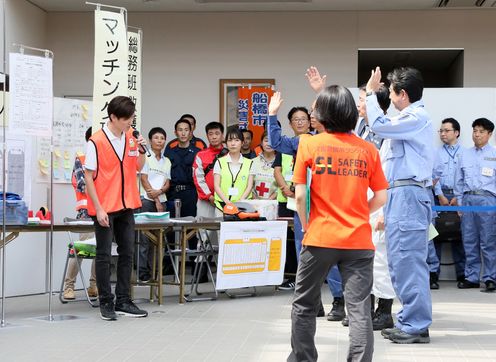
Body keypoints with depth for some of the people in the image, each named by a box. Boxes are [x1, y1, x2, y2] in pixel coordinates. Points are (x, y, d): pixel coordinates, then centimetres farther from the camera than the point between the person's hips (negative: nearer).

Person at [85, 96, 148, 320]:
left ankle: (123, 301, 18)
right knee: (104, 256, 3)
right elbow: (88, 177, -11)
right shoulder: (96, 141, -13)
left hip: (126, 205, 6)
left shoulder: (131, 137, 4)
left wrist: (141, 150, -8)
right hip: (104, 208, -6)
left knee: (127, 253, 9)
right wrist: (98, 209, -15)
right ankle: (106, 303, 12)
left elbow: (139, 167, 12)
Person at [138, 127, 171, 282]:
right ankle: (142, 271, -5)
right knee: (145, 237, -7)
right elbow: (144, 180, -5)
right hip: (147, 200, -5)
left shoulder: (167, 161, 16)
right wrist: (155, 200, -8)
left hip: (162, 200, 5)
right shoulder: (146, 157, 1)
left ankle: (154, 270, 6)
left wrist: (159, 191, -11)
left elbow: (167, 183, 11)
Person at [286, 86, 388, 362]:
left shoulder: (309, 144, -3)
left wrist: (306, 226, 8)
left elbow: (300, 195, -6)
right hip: (359, 240, 1)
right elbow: (381, 197, 3)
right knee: (359, 310, 2)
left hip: (320, 238, -1)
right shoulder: (368, 149, 2)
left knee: (305, 305, 16)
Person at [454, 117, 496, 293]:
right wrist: (459, 202, 12)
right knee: (469, 242, 6)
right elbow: (459, 181, 19)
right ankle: (471, 277, 13)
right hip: (468, 199, 4)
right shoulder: (465, 155, 16)